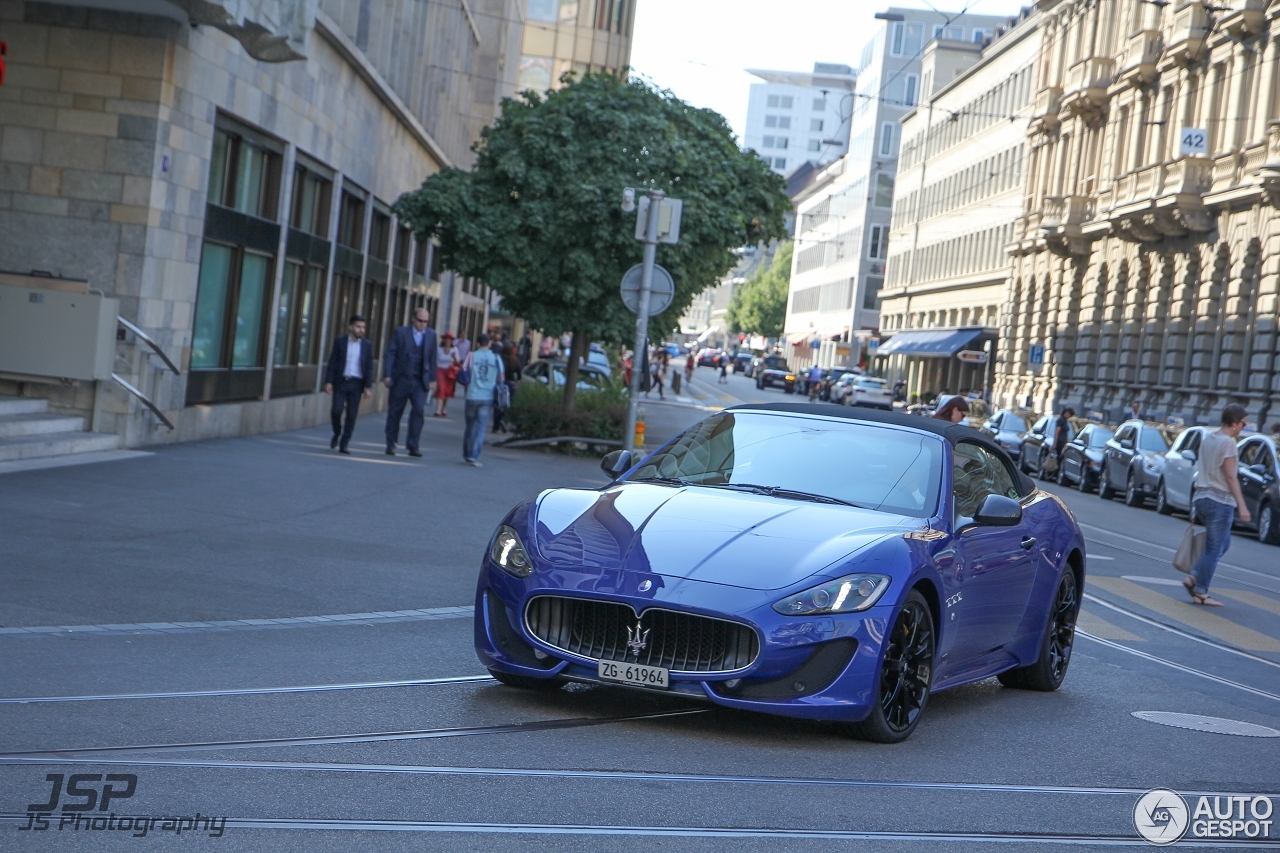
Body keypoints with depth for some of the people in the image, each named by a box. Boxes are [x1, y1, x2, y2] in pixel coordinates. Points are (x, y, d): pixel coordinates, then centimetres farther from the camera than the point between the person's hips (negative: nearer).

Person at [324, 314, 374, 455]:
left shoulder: (367, 345, 4)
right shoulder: (340, 341, 1)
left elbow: (369, 367, 4)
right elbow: (332, 362, 1)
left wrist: (368, 387, -3)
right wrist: (328, 381, -6)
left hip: (356, 384, 1)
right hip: (340, 381, -1)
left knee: (352, 415, 0)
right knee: (336, 410, -12)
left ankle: (343, 445, 9)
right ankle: (337, 433, 18)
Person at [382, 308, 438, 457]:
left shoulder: (431, 335, 8)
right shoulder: (400, 332, -1)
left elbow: (432, 358, 10)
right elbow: (390, 354, -5)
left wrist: (432, 378, 6)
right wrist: (387, 375, -12)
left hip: (420, 382, 1)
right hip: (401, 379, -1)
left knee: (419, 410, -12)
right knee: (395, 412, 6)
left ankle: (413, 446, -7)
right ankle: (391, 445, 18)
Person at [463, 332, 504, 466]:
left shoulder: (472, 356, 0)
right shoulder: (496, 358, 2)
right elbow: (500, 379, 5)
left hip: (472, 396, 0)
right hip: (488, 397, 0)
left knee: (470, 426, 14)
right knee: (480, 428, -1)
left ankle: (466, 455, 22)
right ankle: (473, 456, -10)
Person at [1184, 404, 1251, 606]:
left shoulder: (1207, 437, 11)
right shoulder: (1228, 442, -14)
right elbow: (1230, 476, -17)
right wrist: (1241, 505, -16)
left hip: (1201, 497, 9)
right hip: (1219, 500, -9)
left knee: (1223, 542, 21)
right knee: (1214, 548, -1)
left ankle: (1194, 578, 11)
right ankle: (1201, 593, 0)